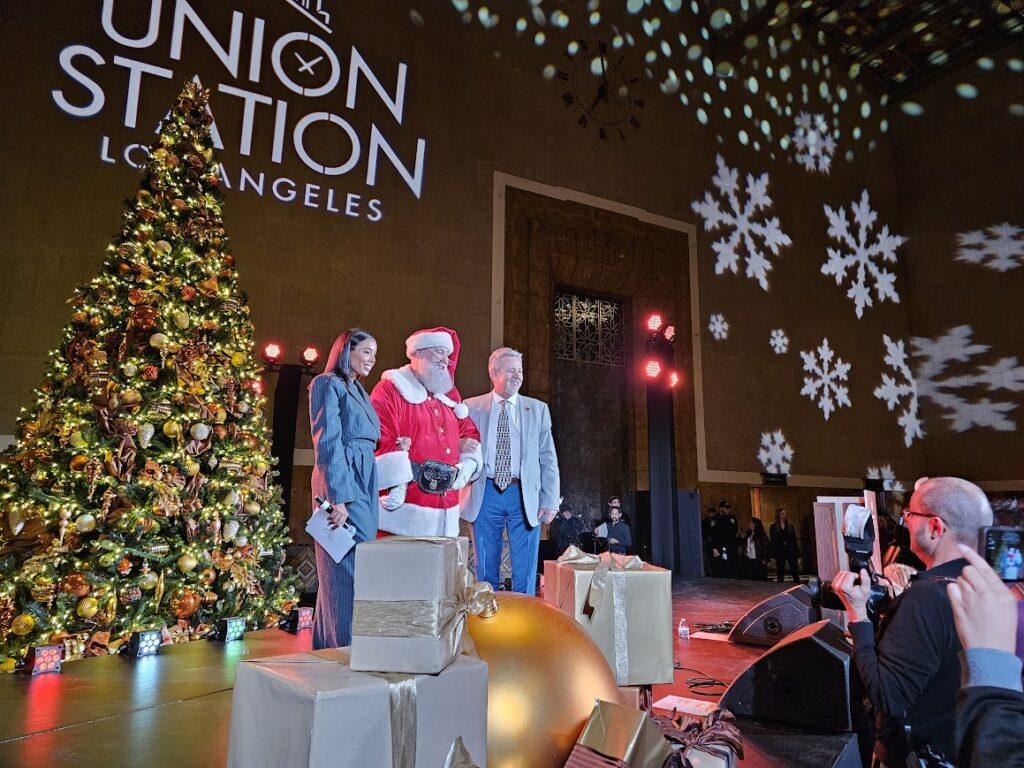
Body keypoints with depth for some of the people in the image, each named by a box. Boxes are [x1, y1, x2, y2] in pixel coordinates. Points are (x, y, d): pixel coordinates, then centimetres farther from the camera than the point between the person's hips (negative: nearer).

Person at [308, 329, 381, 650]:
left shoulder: (358, 390, 20)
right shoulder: (327, 384, -6)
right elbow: (327, 444, -15)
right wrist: (339, 499, -20)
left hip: (364, 485, 9)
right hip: (342, 488, -9)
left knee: (352, 567, 14)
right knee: (346, 568, -5)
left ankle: (327, 645, 27)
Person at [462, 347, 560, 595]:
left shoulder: (538, 409, 7)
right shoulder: (471, 408, 5)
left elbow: (548, 459, 5)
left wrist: (550, 501, -3)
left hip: (525, 495, 0)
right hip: (485, 494, 0)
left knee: (525, 572, 5)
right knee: (486, 570, 10)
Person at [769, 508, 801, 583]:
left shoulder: (790, 525, 9)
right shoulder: (774, 527, 4)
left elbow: (794, 540, 7)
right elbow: (773, 541, 2)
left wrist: (797, 554, 1)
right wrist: (773, 556, -5)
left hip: (790, 550, 1)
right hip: (779, 552, -1)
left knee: (795, 570, -5)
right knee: (780, 572, 5)